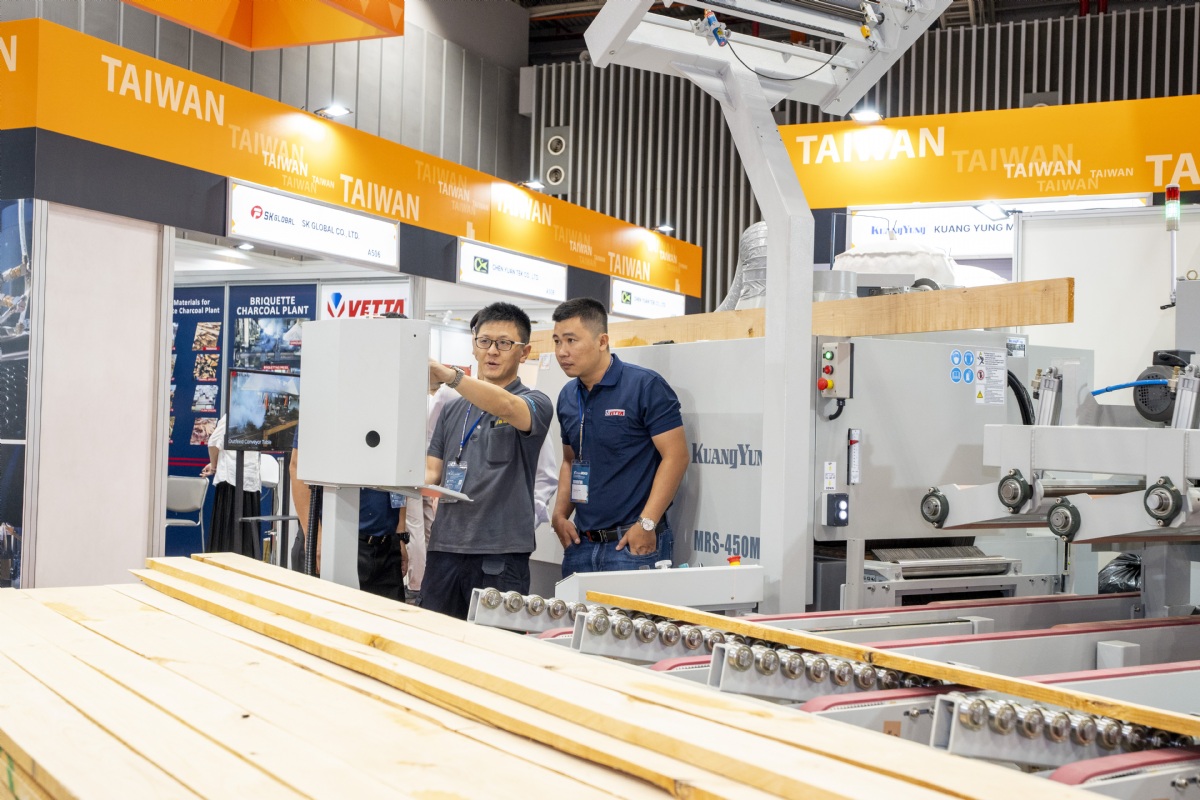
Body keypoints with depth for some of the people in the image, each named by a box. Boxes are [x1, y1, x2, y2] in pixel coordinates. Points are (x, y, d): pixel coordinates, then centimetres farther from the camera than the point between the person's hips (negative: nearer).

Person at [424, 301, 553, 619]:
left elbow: (505, 406, -23)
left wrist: (449, 375, -37)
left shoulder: (534, 404, 0)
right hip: (444, 548, 5)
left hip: (500, 556, -5)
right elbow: (433, 471, 14)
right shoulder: (452, 409, 18)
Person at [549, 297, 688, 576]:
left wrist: (647, 524, -18)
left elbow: (675, 456, -13)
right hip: (581, 543, 6)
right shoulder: (567, 397, 11)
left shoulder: (646, 386, -10)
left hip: (635, 544, -6)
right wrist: (560, 515, 6)